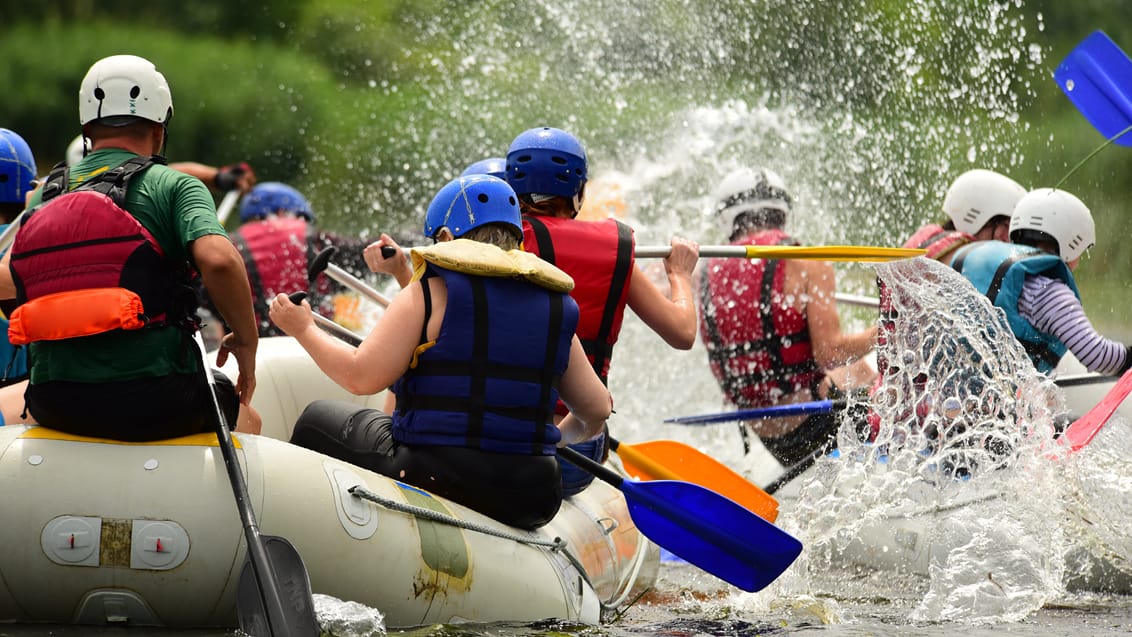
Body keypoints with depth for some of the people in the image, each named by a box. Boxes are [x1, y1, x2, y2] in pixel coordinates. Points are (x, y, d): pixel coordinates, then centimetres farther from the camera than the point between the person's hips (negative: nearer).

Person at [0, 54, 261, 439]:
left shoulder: (44, 196, 10)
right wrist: (246, 341, -4)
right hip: (154, 402, -3)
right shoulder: (173, 186, -2)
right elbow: (219, 260, -18)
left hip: (55, 405, 3)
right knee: (243, 417, 28)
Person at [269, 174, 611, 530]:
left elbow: (362, 376, -12)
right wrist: (559, 436, 34)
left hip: (435, 480, -5)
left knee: (319, 420, 20)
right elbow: (597, 410, 12)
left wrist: (304, 329, 5)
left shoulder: (433, 291, -6)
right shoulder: (556, 307, 9)